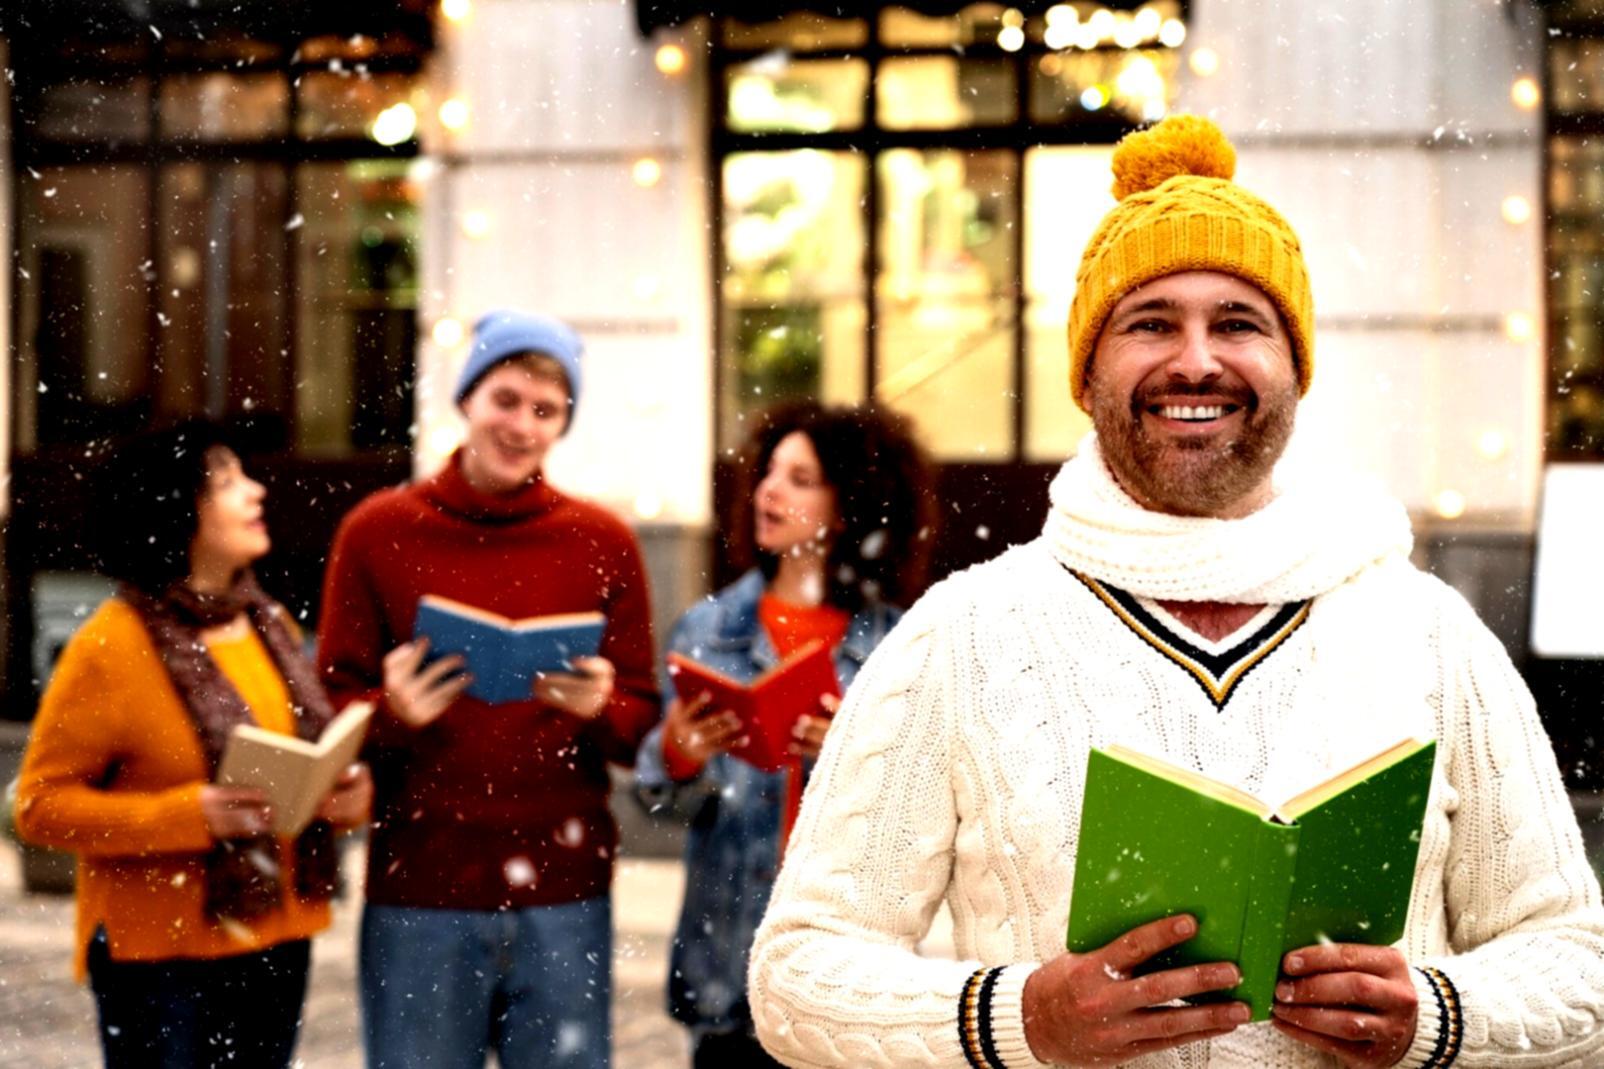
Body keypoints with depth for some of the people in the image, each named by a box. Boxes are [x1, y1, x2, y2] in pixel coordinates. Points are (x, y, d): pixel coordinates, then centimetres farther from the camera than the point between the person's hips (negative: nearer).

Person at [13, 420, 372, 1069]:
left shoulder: (270, 624, 11)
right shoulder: (111, 645, -10)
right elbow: (42, 804, -11)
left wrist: (346, 793, -1)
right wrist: (190, 815, -23)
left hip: (275, 942, 6)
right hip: (161, 957, -6)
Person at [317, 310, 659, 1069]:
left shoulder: (603, 542, 7)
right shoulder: (378, 530, 3)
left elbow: (642, 718, 9)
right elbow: (331, 707, 4)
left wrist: (599, 708, -14)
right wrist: (391, 713, -17)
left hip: (563, 896, 1)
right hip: (420, 895, -1)